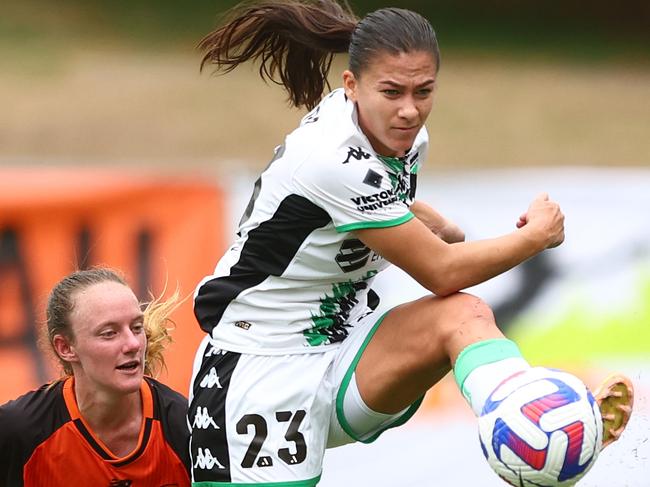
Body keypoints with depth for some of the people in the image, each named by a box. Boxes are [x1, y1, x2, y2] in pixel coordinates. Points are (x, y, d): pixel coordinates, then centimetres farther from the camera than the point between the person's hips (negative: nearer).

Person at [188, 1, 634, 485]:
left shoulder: (402, 134, 2)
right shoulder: (334, 159, -24)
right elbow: (441, 272, -17)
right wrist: (537, 234, -5)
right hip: (259, 372, -7)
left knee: (463, 314, -21)